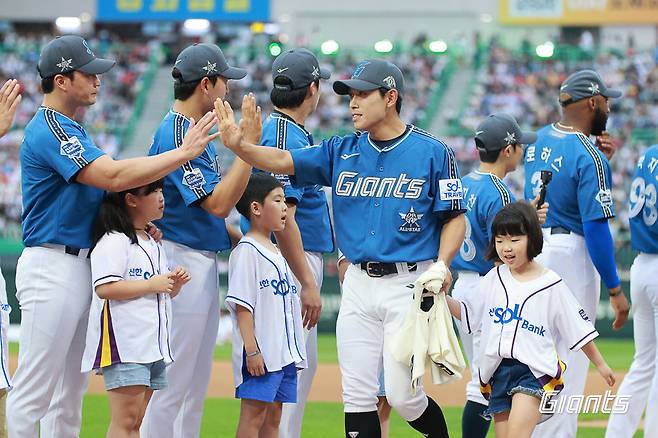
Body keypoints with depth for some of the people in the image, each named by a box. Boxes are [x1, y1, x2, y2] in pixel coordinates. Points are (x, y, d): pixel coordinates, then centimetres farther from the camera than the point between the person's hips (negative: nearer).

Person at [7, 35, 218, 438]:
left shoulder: (73, 129, 18)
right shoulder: (49, 130, -15)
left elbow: (101, 187, 20)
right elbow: (114, 177, -25)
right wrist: (184, 152, -22)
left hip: (83, 264, 10)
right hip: (53, 266, -10)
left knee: (70, 392, 12)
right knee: (34, 392, -9)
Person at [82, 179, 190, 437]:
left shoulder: (154, 245, 22)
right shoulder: (113, 241, -8)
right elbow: (105, 288, -20)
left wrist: (174, 285, 9)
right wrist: (152, 284, -15)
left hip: (153, 346, 9)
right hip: (123, 346, -9)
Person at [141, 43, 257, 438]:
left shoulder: (196, 131, 15)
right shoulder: (177, 135, -17)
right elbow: (217, 204, -24)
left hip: (204, 260, 11)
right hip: (184, 263, -11)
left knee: (196, 388, 15)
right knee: (174, 384, -8)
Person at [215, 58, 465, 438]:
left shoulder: (432, 152, -3)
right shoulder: (343, 151, 7)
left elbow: (455, 219, -1)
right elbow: (284, 161, -4)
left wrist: (442, 265, -18)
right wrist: (238, 145, -23)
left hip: (409, 284, -5)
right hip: (359, 284, 5)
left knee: (403, 396, -7)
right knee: (357, 396, 3)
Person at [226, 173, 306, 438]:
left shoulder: (276, 253, 18)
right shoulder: (246, 250, -9)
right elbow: (241, 305, -15)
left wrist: (295, 349, 20)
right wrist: (252, 350, -21)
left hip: (285, 352, 9)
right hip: (259, 354, -9)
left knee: (273, 416, 9)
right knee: (253, 414, -9)